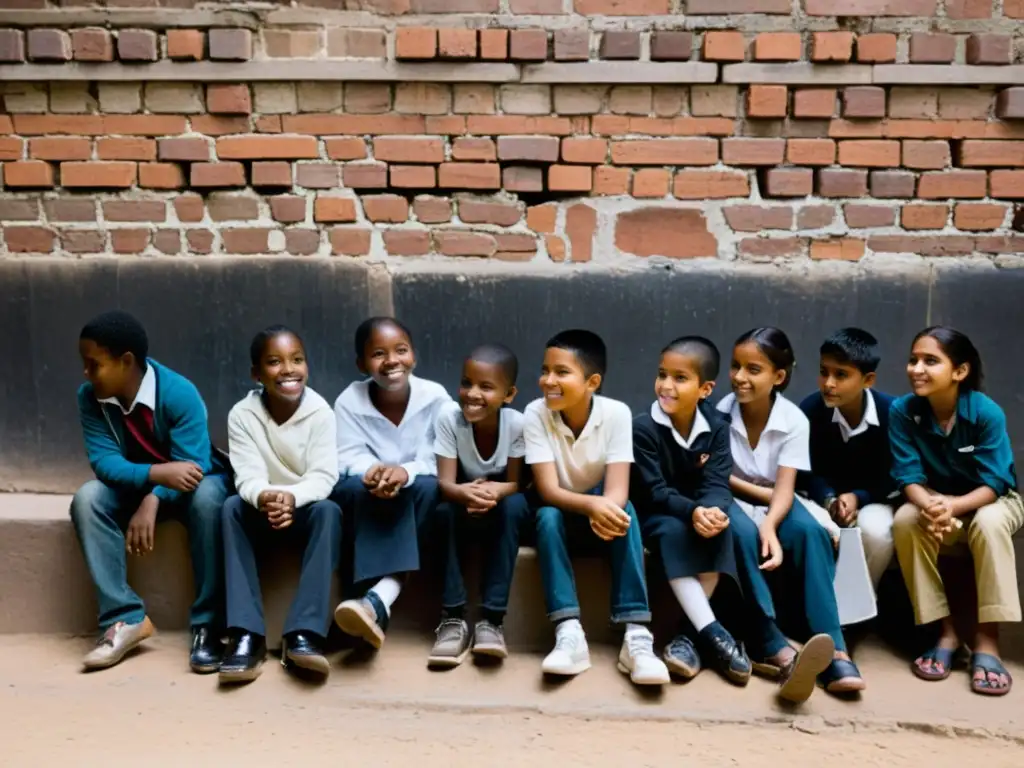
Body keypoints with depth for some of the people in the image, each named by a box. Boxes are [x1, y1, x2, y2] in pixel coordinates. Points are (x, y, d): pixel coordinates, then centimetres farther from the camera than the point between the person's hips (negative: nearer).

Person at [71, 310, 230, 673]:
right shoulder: (90, 396, -14)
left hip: (191, 482, -4)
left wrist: (154, 500, -43)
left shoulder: (180, 394, -26)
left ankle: (207, 626, -32)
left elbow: (191, 466, -27)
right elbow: (104, 460, -22)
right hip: (135, 484, 4)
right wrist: (157, 473, -40)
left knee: (207, 497, -38)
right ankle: (124, 617, -25)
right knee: (87, 498, -26)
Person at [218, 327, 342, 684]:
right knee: (232, 508, -30)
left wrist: (291, 496, -43)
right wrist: (264, 497, -44)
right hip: (263, 510, 1)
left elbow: (323, 476, -20)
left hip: (306, 508, -1)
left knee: (330, 510, -33)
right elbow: (248, 477, -19)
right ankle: (247, 634, -36)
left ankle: (303, 634, -39)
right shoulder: (242, 414, -10)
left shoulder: (320, 412, -13)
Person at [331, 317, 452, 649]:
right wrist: (374, 470, -38)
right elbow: (348, 459, -14)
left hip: (423, 498, 0)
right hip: (366, 500, 0)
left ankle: (378, 600, -46)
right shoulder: (349, 401, -9)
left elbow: (442, 460, -17)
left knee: (429, 488, -34)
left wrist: (405, 472, -38)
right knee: (373, 486, -33)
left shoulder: (436, 397, -11)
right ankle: (384, 600, -45)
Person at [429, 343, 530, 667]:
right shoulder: (449, 416, -21)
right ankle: (454, 617, -23)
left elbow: (515, 484, -18)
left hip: (501, 511, 0)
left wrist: (493, 491, -43)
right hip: (461, 506, 1)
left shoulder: (517, 423, -22)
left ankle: (491, 618, -28)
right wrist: (464, 493, -48)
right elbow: (445, 482, -24)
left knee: (515, 505, -32)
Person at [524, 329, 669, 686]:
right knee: (547, 517, -32)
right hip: (562, 512, 0)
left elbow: (617, 490, -26)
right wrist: (591, 505, -46)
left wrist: (605, 512, -50)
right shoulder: (535, 414, -19)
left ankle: (636, 635, -35)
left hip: (600, 510, 0)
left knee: (624, 515, -32)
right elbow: (548, 490, -25)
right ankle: (569, 634, -36)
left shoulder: (616, 413, -20)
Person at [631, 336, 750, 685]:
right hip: (653, 514, -3)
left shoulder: (716, 427, -5)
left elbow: (717, 483, -14)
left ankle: (690, 632, -22)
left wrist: (713, 510, -39)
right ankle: (712, 633, -35)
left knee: (719, 528, -29)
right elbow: (654, 491, -21)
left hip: (701, 511, 3)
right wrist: (692, 512, -41)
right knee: (673, 532, -35)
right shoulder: (643, 428, -16)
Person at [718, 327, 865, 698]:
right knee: (741, 532, -36)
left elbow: (784, 487, -20)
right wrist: (762, 494, -18)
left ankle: (832, 648, -33)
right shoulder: (720, 413, -14)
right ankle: (773, 645, -37)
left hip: (774, 502, 2)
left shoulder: (794, 421, -12)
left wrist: (770, 524, -39)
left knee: (810, 532, -31)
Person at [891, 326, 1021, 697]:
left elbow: (994, 483, -24)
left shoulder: (987, 412, -24)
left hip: (991, 500, -2)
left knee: (988, 523, -36)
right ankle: (946, 629, -17)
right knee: (906, 519, -30)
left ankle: (986, 638, -26)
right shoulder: (902, 411, -18)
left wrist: (953, 506, -43)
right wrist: (929, 506, -41)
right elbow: (909, 476, -19)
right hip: (934, 500, 2)